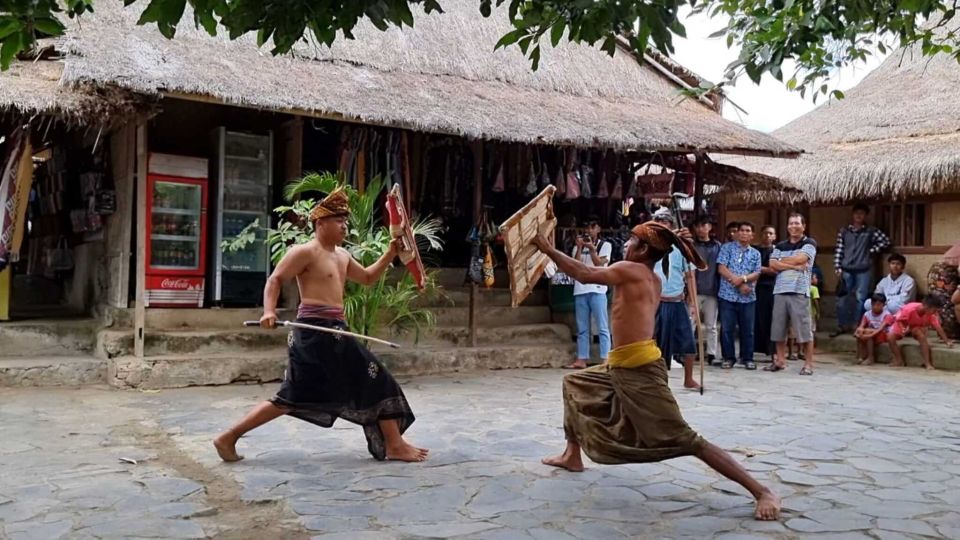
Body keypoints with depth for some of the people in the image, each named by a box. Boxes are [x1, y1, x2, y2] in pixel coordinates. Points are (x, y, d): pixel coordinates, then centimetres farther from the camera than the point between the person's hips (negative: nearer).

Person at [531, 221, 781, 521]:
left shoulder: (630, 269, -11)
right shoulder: (652, 281, 13)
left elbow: (586, 275, -16)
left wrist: (548, 250, -8)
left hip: (639, 372, -10)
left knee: (686, 440, -10)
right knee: (574, 384, 25)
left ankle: (762, 492, -8)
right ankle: (573, 456, 34)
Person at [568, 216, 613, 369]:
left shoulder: (605, 245, 8)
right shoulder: (578, 247, 17)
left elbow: (599, 264, -5)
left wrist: (591, 248, -13)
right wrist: (579, 247, -5)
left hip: (597, 290, -4)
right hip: (580, 290, 4)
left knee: (602, 327, -6)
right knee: (582, 329, 5)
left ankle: (605, 360, -7)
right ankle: (581, 360, 7)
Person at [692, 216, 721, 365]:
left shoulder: (717, 246, 9)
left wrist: (720, 288, 1)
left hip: (712, 291, 2)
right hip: (695, 290, -2)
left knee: (711, 325, 9)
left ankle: (711, 354, 14)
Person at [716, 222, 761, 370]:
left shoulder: (755, 254, 13)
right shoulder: (727, 248, 4)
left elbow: (756, 274, 3)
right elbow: (722, 269, -6)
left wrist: (743, 278, -16)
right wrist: (739, 284, -11)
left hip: (748, 297, 2)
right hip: (728, 295, -2)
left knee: (747, 329, 5)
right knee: (727, 328, 1)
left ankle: (747, 358, 15)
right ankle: (728, 358, 11)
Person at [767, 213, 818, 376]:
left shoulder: (809, 243, 4)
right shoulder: (780, 246, 17)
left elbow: (799, 258, -12)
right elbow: (773, 264, 2)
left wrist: (782, 261, 4)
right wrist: (793, 265, -9)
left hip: (799, 291, -5)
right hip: (780, 291, 5)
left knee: (804, 329, -5)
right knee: (778, 328, 7)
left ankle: (808, 364, 1)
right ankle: (780, 361, 17)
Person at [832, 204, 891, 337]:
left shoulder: (871, 231, 3)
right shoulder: (844, 231, 8)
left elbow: (886, 241, 3)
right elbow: (838, 250, 6)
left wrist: (872, 250, -3)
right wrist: (837, 267, -1)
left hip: (863, 271, -2)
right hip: (846, 270, 2)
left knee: (860, 298, -1)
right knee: (842, 298, 4)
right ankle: (842, 326, 13)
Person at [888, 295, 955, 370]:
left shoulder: (931, 315, -24)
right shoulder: (909, 309, -36)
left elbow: (938, 328, -21)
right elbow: (898, 320, -23)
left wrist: (947, 341, -25)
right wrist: (903, 329, -40)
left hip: (916, 327, 2)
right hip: (902, 324, -2)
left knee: (922, 336, -30)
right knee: (890, 337, -26)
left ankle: (927, 363, -26)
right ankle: (899, 361, -15)